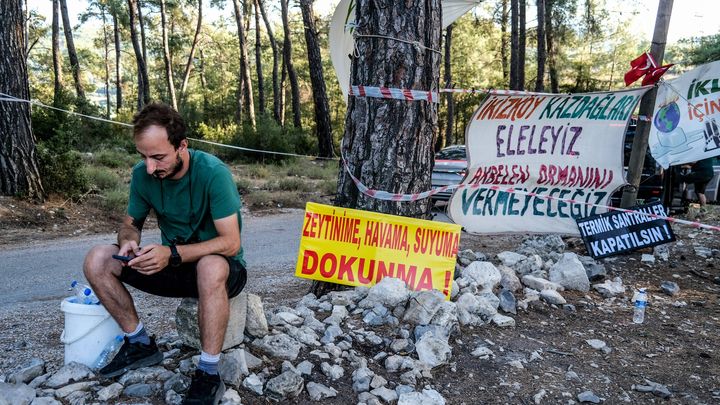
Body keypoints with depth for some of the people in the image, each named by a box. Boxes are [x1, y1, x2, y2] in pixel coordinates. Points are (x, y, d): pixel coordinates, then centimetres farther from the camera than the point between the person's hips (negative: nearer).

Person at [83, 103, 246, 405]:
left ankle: (208, 375, -25)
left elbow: (230, 243, -25)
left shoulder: (212, 172, -23)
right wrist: (129, 241, -16)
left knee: (211, 267, -41)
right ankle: (140, 344, 4)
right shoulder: (142, 175, -7)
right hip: (174, 266, 6)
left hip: (222, 269, -5)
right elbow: (131, 223, 8)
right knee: (97, 261, -10)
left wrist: (173, 253, -35)